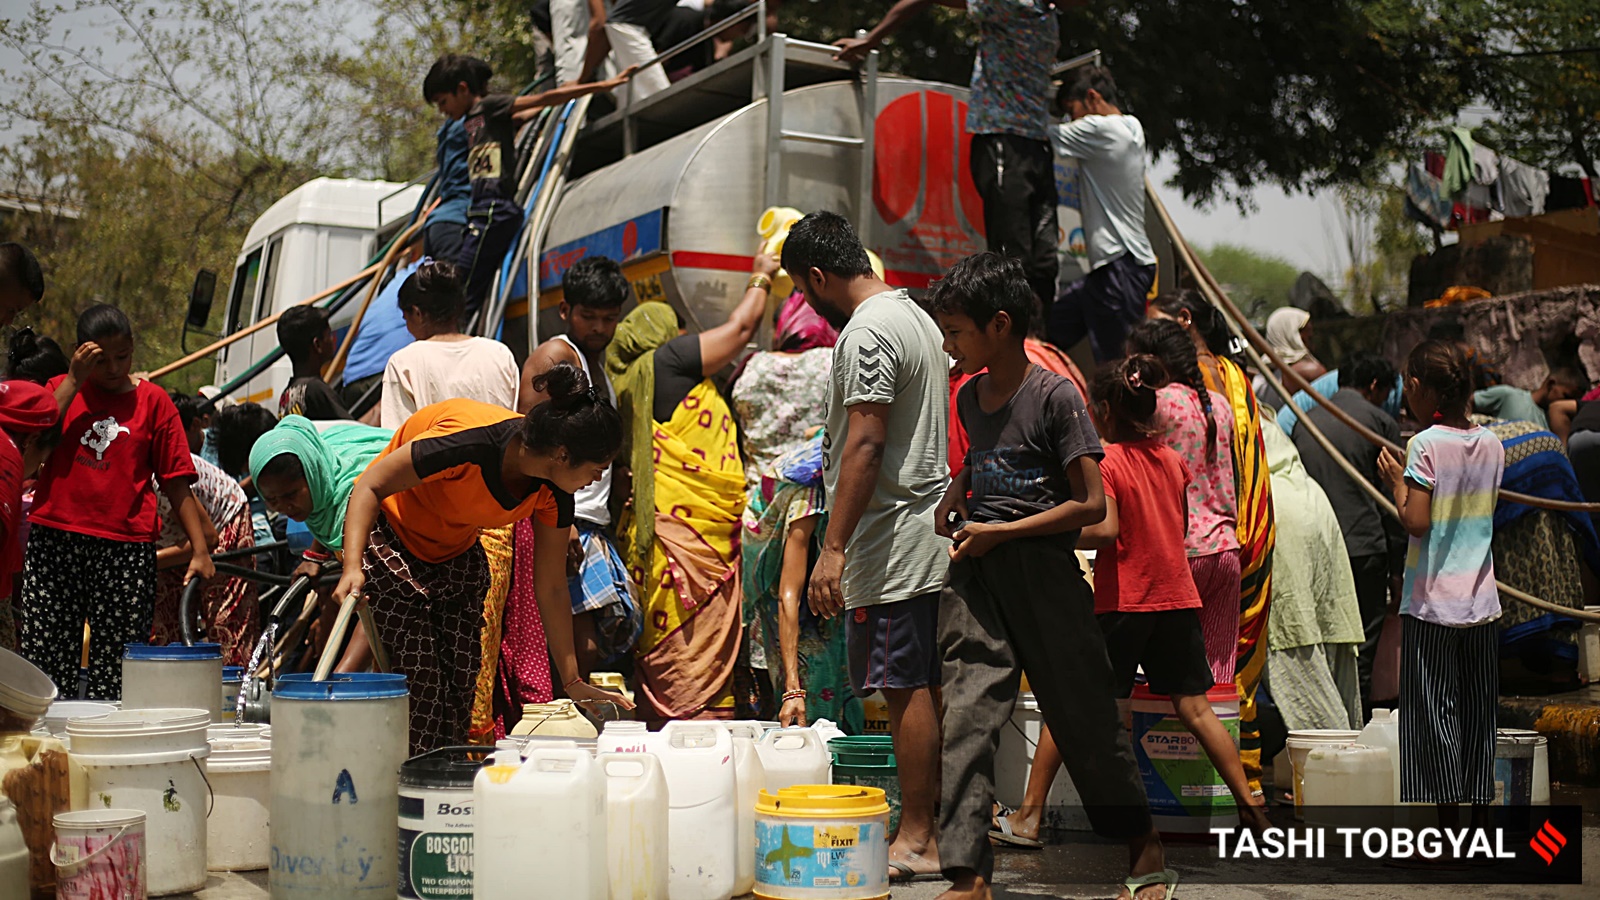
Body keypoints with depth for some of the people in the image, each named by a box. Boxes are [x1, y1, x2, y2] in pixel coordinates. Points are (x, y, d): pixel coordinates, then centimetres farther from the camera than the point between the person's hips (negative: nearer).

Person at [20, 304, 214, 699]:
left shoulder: (152, 400, 9)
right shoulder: (61, 389, 13)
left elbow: (176, 483, 7)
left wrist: (200, 549, -2)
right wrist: (74, 380, -4)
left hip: (126, 548, -1)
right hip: (54, 540, 1)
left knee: (117, 668, -2)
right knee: (46, 662, 0)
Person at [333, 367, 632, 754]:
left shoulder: (552, 491, -15)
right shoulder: (468, 443, -35)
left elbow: (552, 590, -5)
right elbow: (371, 486, -27)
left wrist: (572, 682, -2)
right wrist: (352, 569, -41)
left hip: (458, 556, 6)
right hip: (392, 544, -6)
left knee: (461, 689, 0)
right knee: (420, 688, -14)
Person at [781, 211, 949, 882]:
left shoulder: (866, 333, -14)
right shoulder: (916, 317, 17)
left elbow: (865, 446, -21)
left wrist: (833, 548, -21)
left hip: (891, 546, -10)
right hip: (930, 536, 10)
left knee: (905, 688, -5)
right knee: (925, 686, 12)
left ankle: (916, 840, 2)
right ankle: (937, 826, 19)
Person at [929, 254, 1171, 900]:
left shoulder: (1055, 396, -10)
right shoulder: (969, 398, 11)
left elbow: (1090, 504, -12)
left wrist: (1000, 532, -14)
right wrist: (954, 499, 12)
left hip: (1043, 568, -5)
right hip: (975, 571, 5)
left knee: (1086, 715, 7)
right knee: (965, 719, -6)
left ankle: (1145, 847, 28)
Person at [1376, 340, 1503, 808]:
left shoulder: (1426, 444, -13)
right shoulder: (1491, 443, 5)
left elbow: (1416, 522, -18)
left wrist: (1397, 480, -2)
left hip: (1432, 602, -6)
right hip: (1481, 600, 6)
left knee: (1433, 710, 1)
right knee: (1477, 710, 12)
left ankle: (1448, 809, 2)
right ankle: (1479, 799, 17)